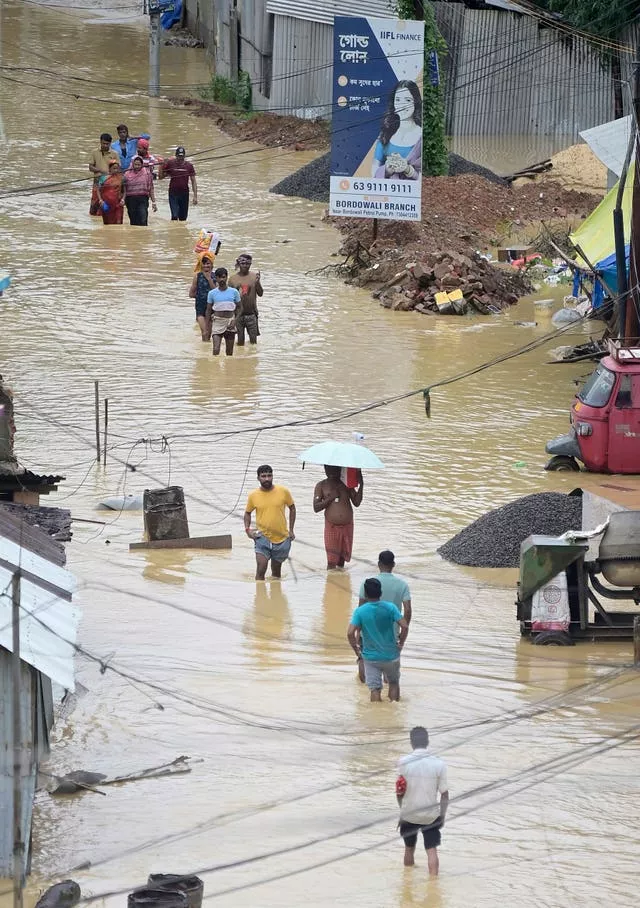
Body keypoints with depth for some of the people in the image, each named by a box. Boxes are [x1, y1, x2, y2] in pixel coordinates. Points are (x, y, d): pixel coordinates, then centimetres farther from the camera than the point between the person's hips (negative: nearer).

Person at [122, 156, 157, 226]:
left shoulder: (147, 174, 7)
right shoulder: (127, 175, 8)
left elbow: (151, 189, 9)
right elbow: (124, 190, 8)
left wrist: (153, 202, 5)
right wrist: (123, 199, -8)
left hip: (143, 199, -2)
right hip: (131, 199, 2)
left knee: (143, 221, -16)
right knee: (133, 222, 4)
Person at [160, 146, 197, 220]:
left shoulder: (189, 165, 1)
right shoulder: (170, 164, -3)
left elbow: (193, 181, 3)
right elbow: (161, 177, 3)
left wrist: (195, 196, -3)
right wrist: (162, 166, -13)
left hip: (184, 193, 2)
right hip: (173, 193, -2)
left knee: (183, 218, 6)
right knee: (174, 216, -13)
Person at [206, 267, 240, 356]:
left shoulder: (234, 292, 1)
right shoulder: (212, 293, 1)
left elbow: (238, 308, 6)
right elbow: (208, 310, 6)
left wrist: (235, 321, -9)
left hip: (230, 322, 1)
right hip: (217, 322, -1)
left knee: (229, 351, 6)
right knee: (216, 349, -15)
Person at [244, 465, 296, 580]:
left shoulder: (283, 492, -5)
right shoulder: (253, 496, -5)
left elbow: (292, 508, 9)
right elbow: (247, 513, 12)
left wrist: (291, 530, 5)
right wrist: (247, 529, -4)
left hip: (282, 539, 1)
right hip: (262, 538, -1)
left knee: (276, 571, 17)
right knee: (261, 569, -15)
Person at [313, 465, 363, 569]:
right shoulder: (321, 486, 2)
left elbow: (356, 503, 0)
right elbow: (316, 508, -5)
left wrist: (361, 485, -9)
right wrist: (331, 498, -14)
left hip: (347, 525, 2)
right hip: (332, 527, -2)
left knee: (342, 557, 10)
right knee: (331, 561, -7)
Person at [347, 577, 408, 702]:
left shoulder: (360, 611, -10)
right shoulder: (390, 608, -9)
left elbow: (350, 633, -16)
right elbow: (404, 626, -16)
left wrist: (357, 652, -3)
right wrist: (401, 644, 0)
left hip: (371, 657, -1)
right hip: (391, 656, 1)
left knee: (375, 690, 4)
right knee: (394, 683, 22)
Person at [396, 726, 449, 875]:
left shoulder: (403, 763, -11)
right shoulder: (438, 764, -11)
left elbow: (399, 792, -4)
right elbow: (444, 794, -6)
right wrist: (442, 816, 7)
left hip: (409, 813, 1)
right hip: (431, 815, -1)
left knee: (409, 849, 19)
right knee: (431, 850, 4)